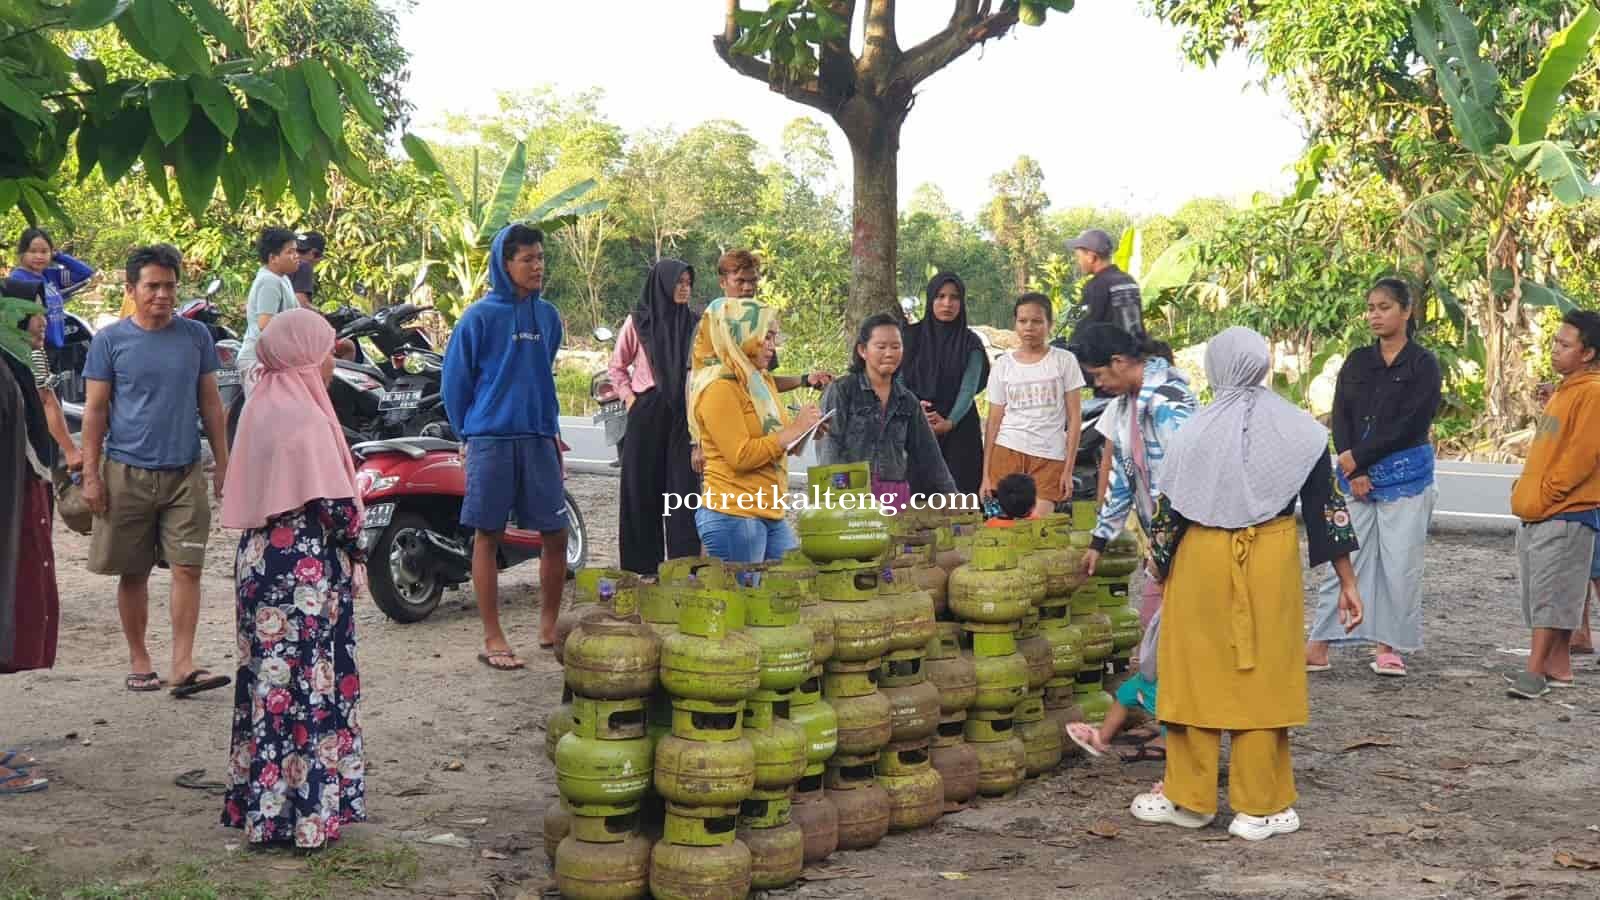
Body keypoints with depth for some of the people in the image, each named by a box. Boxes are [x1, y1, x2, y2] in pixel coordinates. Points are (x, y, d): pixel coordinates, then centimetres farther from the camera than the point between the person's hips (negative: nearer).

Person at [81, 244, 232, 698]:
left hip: (184, 472, 1)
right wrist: (91, 474, -3)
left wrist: (223, 464, 7)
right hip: (127, 473, -1)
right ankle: (139, 661, 20)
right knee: (133, 573, 8)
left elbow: (210, 403, 10)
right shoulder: (110, 341, 0)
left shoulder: (196, 336, 5)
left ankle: (183, 666, -3)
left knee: (188, 568, -5)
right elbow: (95, 410, 2)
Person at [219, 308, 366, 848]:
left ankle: (260, 804, 21)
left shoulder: (260, 408, 9)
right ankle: (306, 815, 4)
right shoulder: (306, 419, -16)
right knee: (308, 687, -1)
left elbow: (253, 489, 14)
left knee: (269, 679, 14)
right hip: (305, 570, -8)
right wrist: (354, 548, -3)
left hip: (259, 557, 8)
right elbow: (335, 504, -19)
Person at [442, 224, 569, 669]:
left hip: (538, 440, 5)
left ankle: (548, 628, 20)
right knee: (488, 535, 3)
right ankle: (493, 639, 10)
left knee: (556, 533, 4)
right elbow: (455, 378, 1)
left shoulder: (548, 316, 9)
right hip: (491, 440, -4)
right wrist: (469, 434, 5)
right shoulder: (481, 316, -5)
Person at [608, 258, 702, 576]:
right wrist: (629, 397, -1)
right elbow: (617, 367, 11)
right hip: (646, 416, -1)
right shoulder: (638, 322, 2)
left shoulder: (695, 324, 7)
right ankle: (643, 562, 9)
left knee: (685, 484, -3)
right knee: (643, 486, 2)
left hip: (683, 416, 1)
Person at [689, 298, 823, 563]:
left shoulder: (760, 381, 15)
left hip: (771, 515, 9)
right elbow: (740, 456, -20)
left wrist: (804, 429, 5)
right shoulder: (719, 389, -13)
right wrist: (793, 430, -14)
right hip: (732, 515, -9)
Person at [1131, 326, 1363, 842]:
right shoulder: (1297, 429, -2)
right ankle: (1258, 807, 13)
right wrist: (1346, 580, 3)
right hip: (1272, 559, 1)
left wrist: (1160, 567, 11)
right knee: (1263, 678, 8)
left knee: (1197, 676, 10)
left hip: (1200, 561, -1)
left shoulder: (1196, 432, -6)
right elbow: (1326, 504, -2)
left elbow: (1169, 512, -3)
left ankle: (1190, 799, 20)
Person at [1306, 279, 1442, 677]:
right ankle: (1318, 647, 2)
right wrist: (1354, 472, -9)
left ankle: (1388, 648, 10)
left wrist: (1359, 457, -11)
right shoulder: (1357, 361, 9)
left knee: (1399, 563, 0)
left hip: (1405, 476, -3)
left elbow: (1411, 424, -11)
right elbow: (1340, 417, 3)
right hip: (1355, 474, 3)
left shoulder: (1423, 364, -2)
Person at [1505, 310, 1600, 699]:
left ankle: (1537, 671, -9)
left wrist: (1543, 495, -15)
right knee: (1545, 594, 12)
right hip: (1538, 514, 9)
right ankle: (1558, 667, 19)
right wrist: (1525, 488, 13)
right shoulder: (1565, 390, 18)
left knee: (1551, 593, -8)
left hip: (1566, 513, -9)